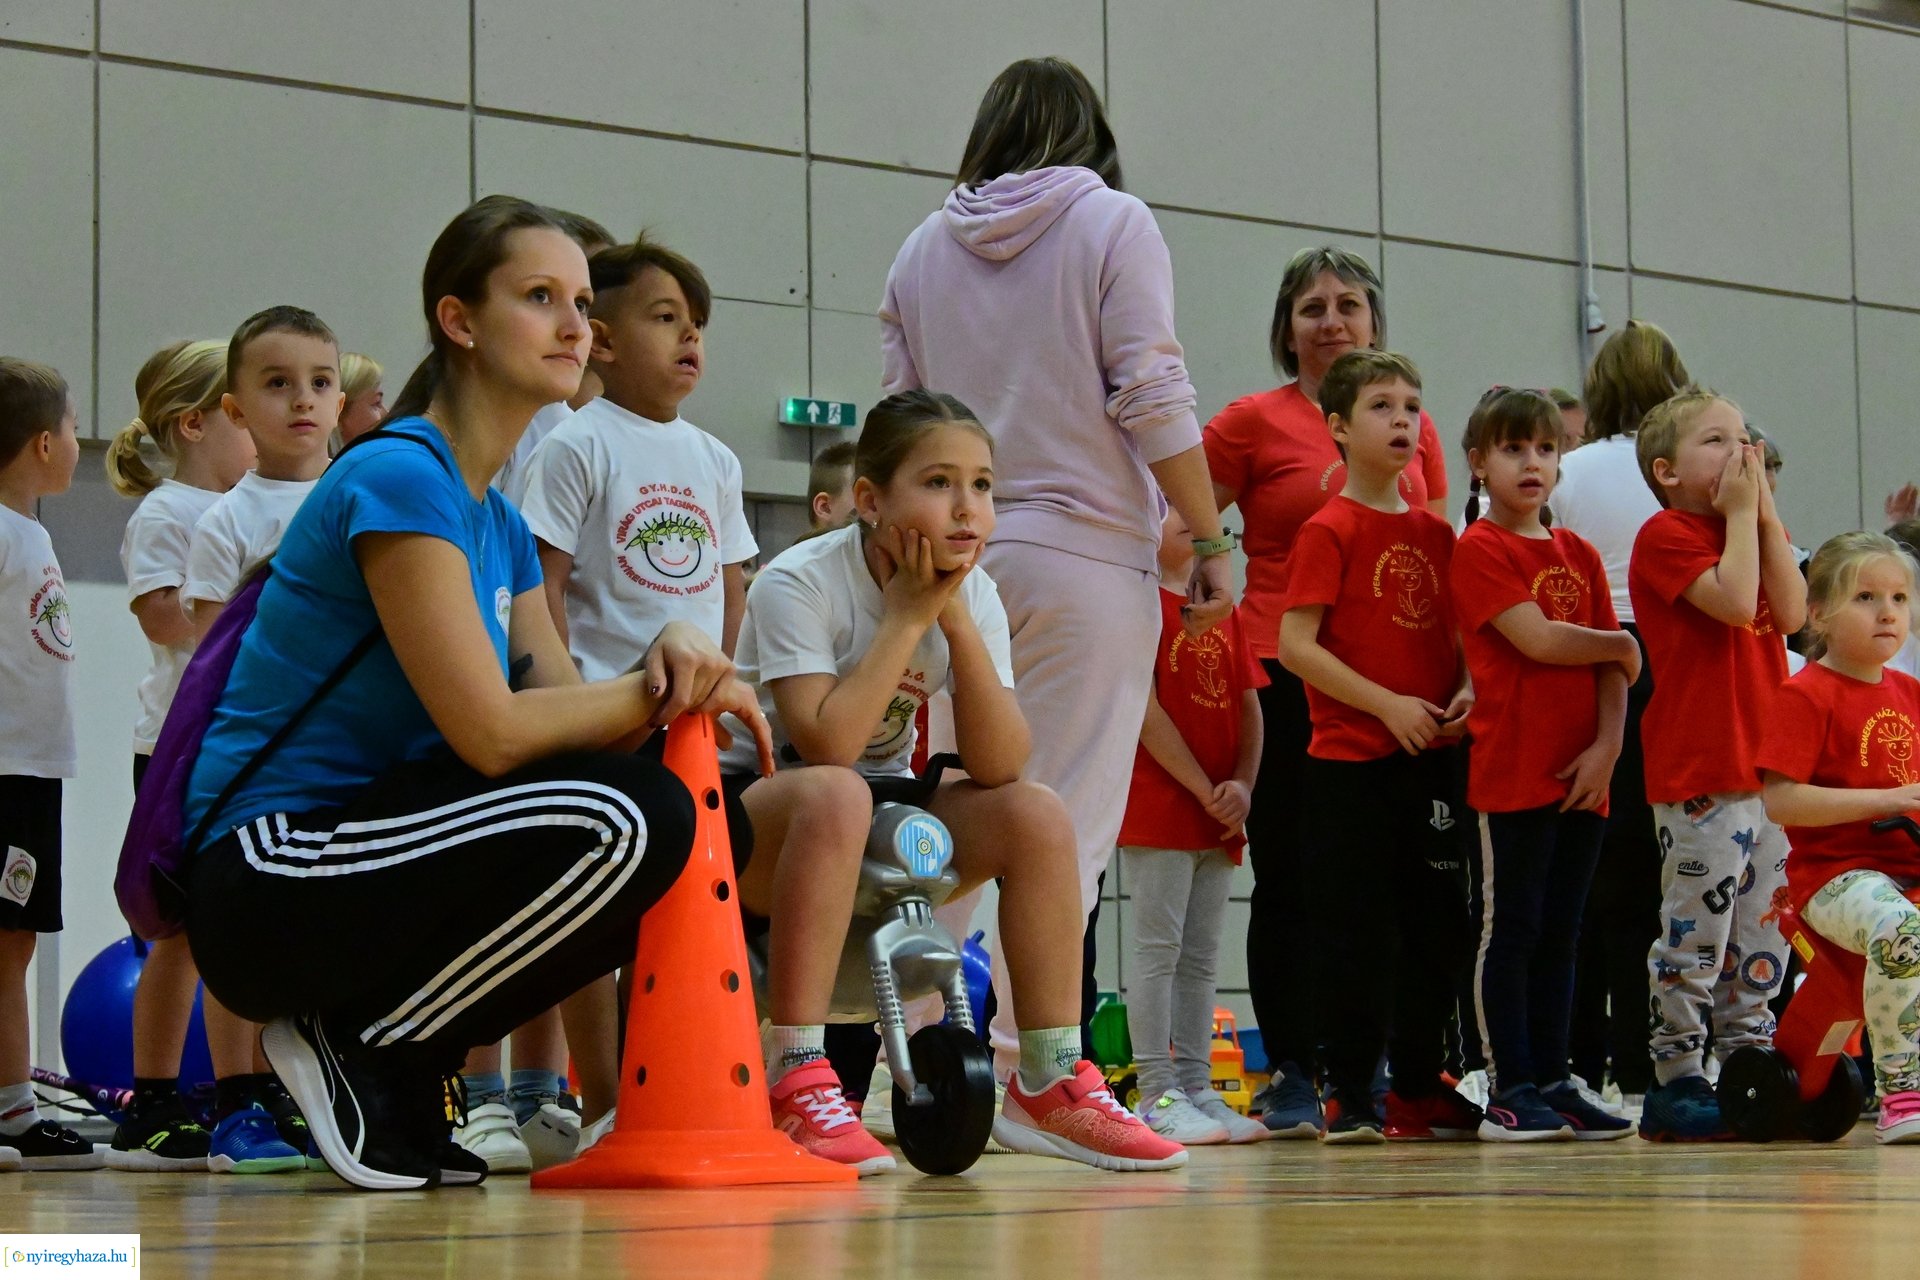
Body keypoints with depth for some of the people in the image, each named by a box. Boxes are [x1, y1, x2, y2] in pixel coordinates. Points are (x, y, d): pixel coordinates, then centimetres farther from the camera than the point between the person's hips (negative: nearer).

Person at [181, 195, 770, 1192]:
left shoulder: (499, 521, 15)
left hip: (360, 855, 9)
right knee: (609, 828, -26)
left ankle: (403, 1073, 7)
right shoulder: (399, 476, -14)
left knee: (669, 825, 3)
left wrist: (670, 657, -12)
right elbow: (490, 732, -20)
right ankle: (358, 1051, -8)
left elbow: (569, 718, 8)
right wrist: (663, 690, -8)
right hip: (266, 875, -9)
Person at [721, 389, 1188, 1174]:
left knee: (1036, 814, -16)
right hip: (751, 812, -6)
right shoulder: (799, 583, -21)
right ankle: (798, 1084, -36)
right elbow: (826, 745, -33)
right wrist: (907, 614, -27)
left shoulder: (975, 596, -5)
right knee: (836, 798, -38)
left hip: (875, 835, 6)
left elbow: (1000, 767, -16)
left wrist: (956, 618, -24)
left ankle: (1050, 1082, -8)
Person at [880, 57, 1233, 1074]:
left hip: (956, 559, 5)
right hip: (1084, 548, -4)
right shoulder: (1111, 224, 0)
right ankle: (1027, 1065, -9)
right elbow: (1152, 398, -8)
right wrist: (1210, 542, -3)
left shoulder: (925, 247, 13)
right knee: (1068, 822, -4)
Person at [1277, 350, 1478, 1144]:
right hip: (1350, 758, -6)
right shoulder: (1329, 531, -6)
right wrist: (1389, 705, -16)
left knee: (1437, 926, 9)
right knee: (1353, 927, -3)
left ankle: (1419, 1089, 19)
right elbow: (1295, 646, -12)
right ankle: (1350, 1094, 3)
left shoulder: (1435, 533, 12)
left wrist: (1465, 693, -2)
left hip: (1431, 756, 6)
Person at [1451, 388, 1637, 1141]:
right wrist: (1621, 645, 1)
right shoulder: (1479, 549, -3)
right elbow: (1536, 639, -14)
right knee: (1510, 929, -4)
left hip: (1582, 776, 6)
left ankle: (1552, 1084, 14)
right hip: (1512, 770, -6)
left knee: (1559, 934, 9)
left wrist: (1608, 746, -4)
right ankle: (1510, 1092, -1)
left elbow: (1613, 668, 11)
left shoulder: (1579, 556, 16)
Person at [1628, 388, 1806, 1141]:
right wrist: (1741, 513, -10)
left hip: (1767, 765, 8)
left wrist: (1764, 513, 0)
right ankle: (1676, 1080, -2)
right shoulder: (1666, 536, -6)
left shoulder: (1757, 530, 18)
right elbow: (1735, 602, -20)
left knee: (1763, 930, 10)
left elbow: (1790, 612, 1)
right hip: (1698, 771, -8)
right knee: (1696, 926, -7)